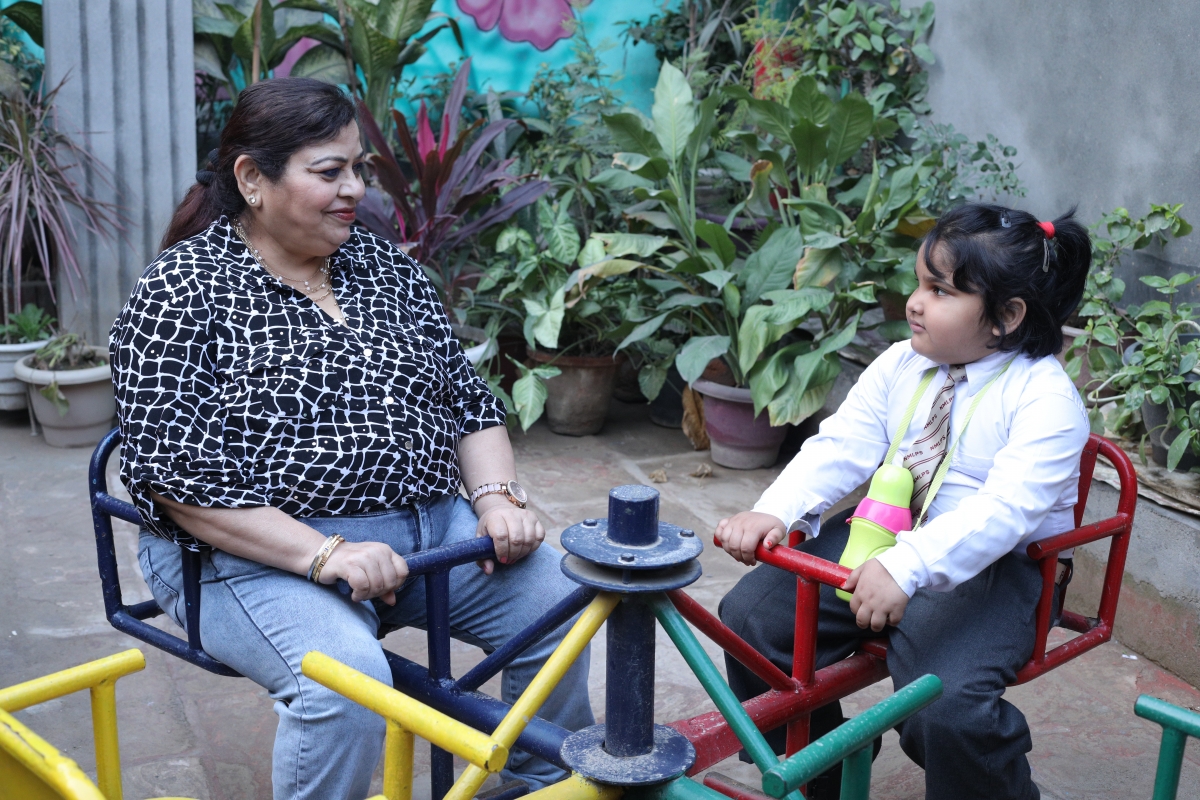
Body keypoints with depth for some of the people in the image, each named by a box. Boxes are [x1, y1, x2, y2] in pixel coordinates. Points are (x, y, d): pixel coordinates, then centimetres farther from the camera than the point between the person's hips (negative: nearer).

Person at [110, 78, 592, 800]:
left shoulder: (387, 268, 12)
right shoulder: (183, 289, -6)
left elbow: (470, 400, 14)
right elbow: (176, 474, -14)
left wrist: (498, 498, -6)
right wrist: (323, 555, -22)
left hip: (429, 527, 6)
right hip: (259, 553, -5)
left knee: (559, 601, -13)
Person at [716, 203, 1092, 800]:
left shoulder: (1046, 397, -15)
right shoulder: (900, 365, 4)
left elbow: (1005, 509, -28)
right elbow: (840, 446, -4)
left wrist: (905, 569, -41)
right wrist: (773, 512, -23)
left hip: (988, 566, -6)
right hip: (881, 536, 6)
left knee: (946, 705, -31)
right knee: (750, 614, -5)